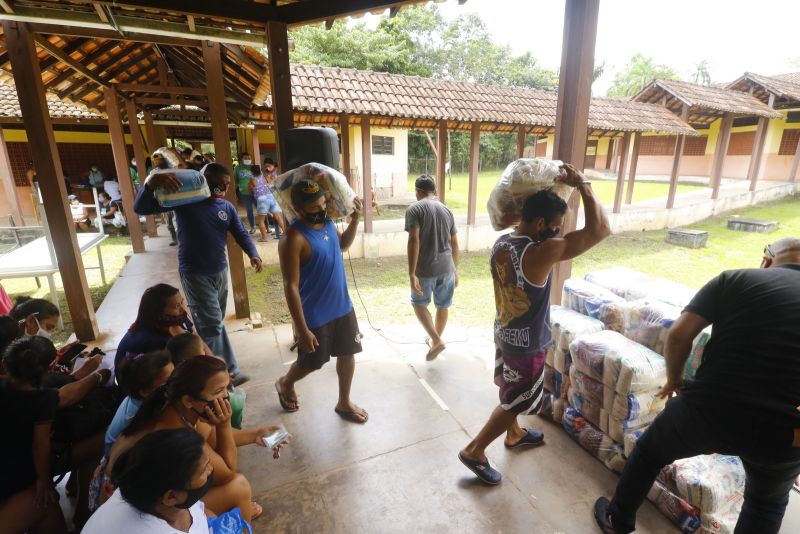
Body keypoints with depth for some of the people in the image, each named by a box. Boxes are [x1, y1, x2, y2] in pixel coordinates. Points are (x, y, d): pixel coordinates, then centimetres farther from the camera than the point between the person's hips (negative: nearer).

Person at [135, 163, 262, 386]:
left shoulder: (227, 207, 4)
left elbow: (241, 234, 4)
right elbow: (141, 208, -12)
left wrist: (253, 254, -17)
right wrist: (151, 182, -33)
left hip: (220, 271, 6)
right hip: (195, 274, -6)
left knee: (215, 323, 16)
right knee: (212, 324, -5)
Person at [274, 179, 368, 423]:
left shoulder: (328, 222, -2)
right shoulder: (293, 239, -24)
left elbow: (343, 244, 18)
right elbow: (291, 288, -23)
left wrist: (355, 220, 1)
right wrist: (302, 329, -21)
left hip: (343, 307, 7)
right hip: (315, 316, -6)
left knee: (347, 354, 17)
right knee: (310, 363, 14)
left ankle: (344, 403, 38)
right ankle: (285, 384, 48)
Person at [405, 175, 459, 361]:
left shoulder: (414, 209, -6)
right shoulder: (446, 210, 11)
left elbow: (414, 240, -17)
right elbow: (454, 244, 13)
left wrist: (411, 273, -18)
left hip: (425, 268, -4)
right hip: (446, 267, 5)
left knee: (419, 303, 16)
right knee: (442, 306, 19)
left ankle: (436, 340, 4)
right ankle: (435, 338, 37)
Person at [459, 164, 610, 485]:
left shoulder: (500, 243, -6)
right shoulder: (541, 253, -31)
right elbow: (600, 229, -25)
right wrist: (582, 184, -17)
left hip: (503, 333, 8)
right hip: (527, 344, -8)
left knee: (509, 391, 28)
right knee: (514, 403, 12)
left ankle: (515, 435, 53)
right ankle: (474, 451, 24)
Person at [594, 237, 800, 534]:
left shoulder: (735, 279, 1)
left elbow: (678, 335, -9)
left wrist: (674, 378, 9)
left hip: (709, 408, -2)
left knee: (649, 451, 27)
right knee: (768, 503, 34)